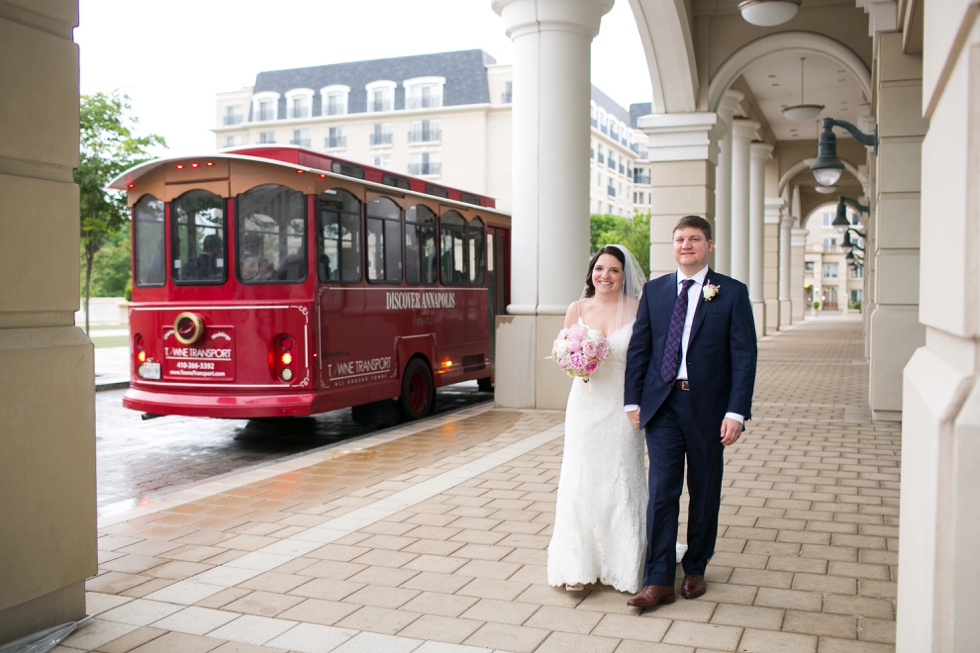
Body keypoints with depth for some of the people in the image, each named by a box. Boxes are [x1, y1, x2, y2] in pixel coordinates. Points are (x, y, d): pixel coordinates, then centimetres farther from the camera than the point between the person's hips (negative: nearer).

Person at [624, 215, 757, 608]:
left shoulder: (733, 293, -1)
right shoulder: (654, 291, 7)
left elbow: (744, 356, -5)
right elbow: (638, 348, 8)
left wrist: (737, 412, -12)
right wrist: (633, 400, 2)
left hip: (708, 408, -1)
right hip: (663, 404, 1)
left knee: (704, 494, 11)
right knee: (662, 492, -2)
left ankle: (695, 569, 29)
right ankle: (658, 581, 3)